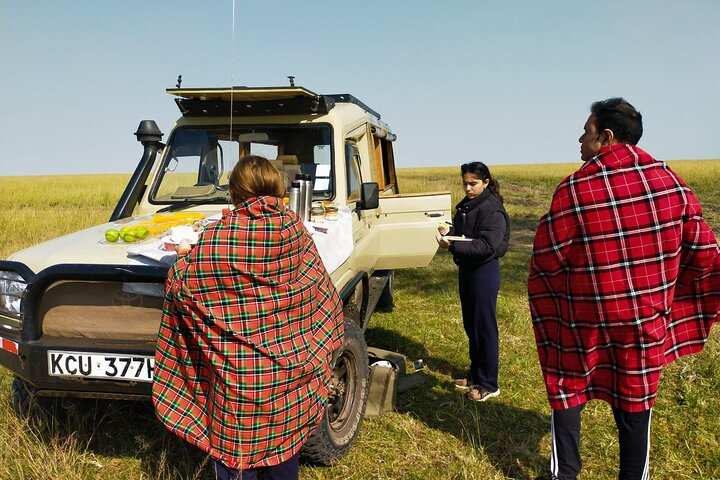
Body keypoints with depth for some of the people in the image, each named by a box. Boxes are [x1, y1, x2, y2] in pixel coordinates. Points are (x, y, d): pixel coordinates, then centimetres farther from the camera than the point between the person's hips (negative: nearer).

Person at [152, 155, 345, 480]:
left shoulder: (216, 237, -13)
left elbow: (179, 284, -4)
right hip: (290, 371, 4)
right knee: (284, 450, 21)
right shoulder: (295, 230, -4)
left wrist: (187, 256, 14)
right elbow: (322, 299, 6)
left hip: (237, 375, -3)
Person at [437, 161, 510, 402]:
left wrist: (453, 246, -32)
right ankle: (476, 375, 30)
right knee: (470, 325, 16)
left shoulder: (492, 209, -16)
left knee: (485, 327, -1)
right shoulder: (465, 205, 11)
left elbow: (487, 246, -26)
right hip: (466, 268, 9)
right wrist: (448, 232, -4)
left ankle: (489, 385, 10)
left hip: (484, 271, -9)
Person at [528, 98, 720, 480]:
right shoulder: (669, 180, -3)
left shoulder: (573, 190, -16)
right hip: (645, 319, 3)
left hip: (584, 321, -3)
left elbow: (547, 259, -12)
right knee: (635, 401, 16)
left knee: (568, 392, 15)